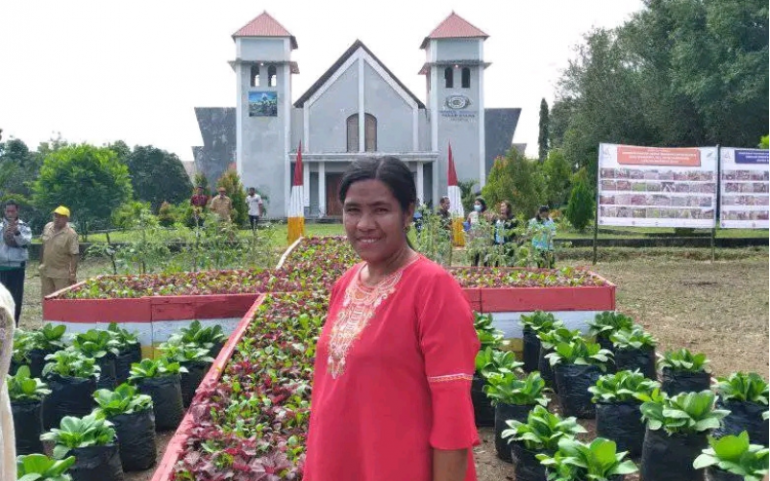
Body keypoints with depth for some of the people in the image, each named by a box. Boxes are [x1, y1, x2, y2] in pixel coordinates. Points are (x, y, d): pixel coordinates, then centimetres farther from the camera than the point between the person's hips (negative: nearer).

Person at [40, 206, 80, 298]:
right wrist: (41, 264, 16)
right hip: (45, 271, 6)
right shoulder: (47, 227, 3)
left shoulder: (71, 234, -16)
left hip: (62, 274, -6)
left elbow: (74, 255, -17)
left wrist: (73, 274, -20)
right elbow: (43, 247, 14)